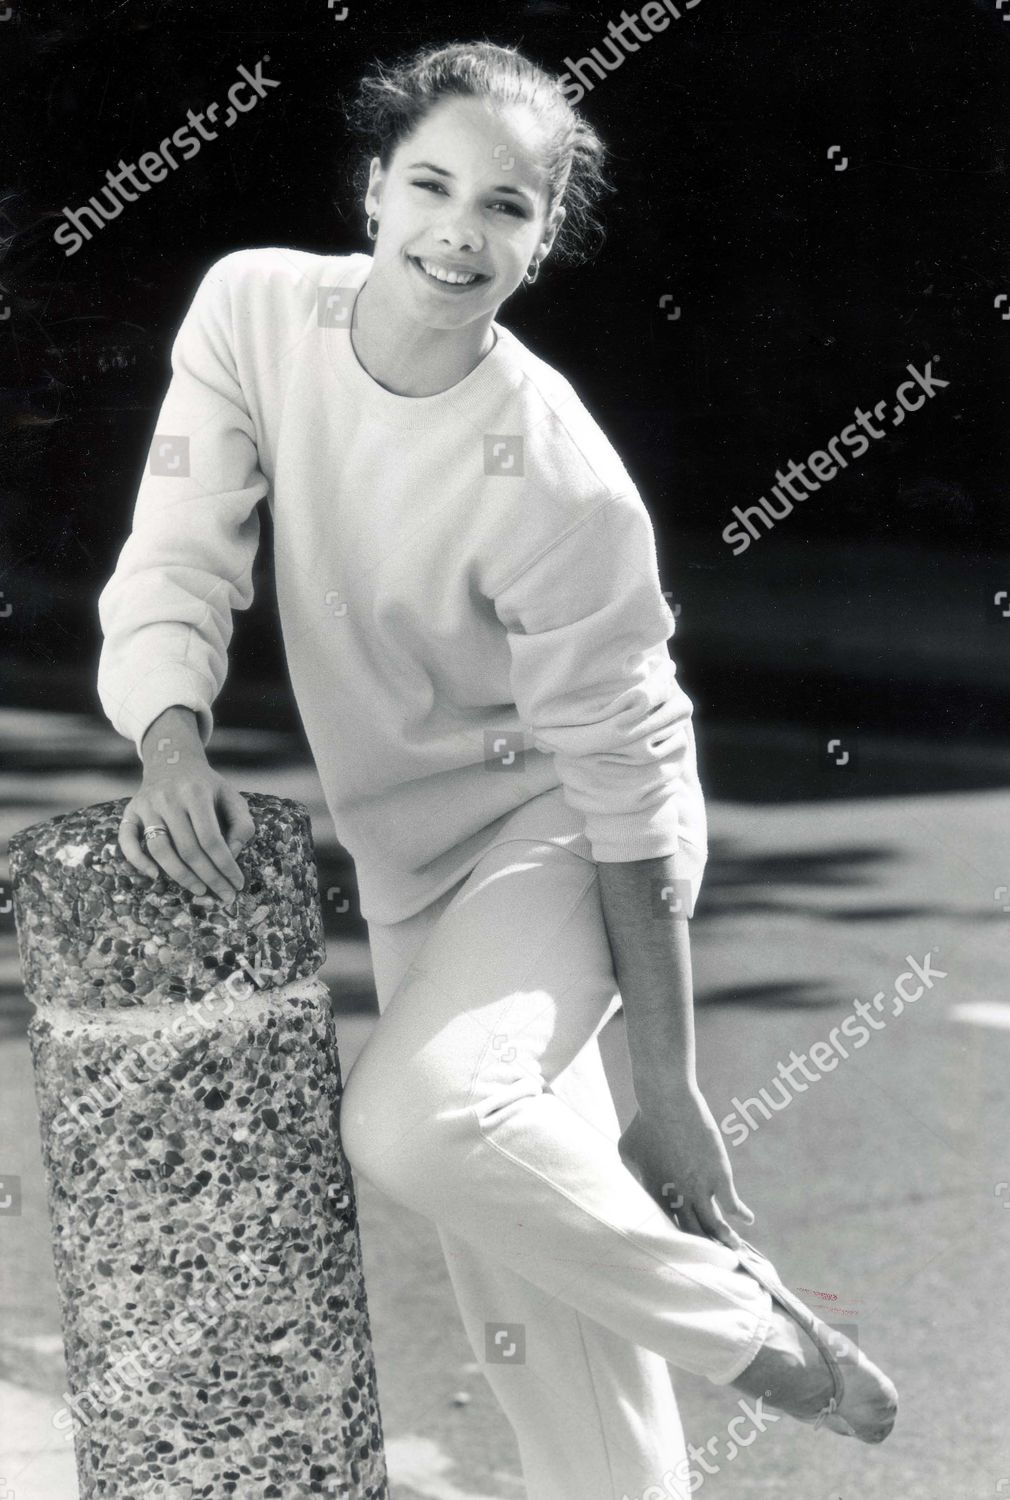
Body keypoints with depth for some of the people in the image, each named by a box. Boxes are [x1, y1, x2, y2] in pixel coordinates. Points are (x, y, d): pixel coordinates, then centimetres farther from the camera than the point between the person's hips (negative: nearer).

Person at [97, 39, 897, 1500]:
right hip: (408, 842, 6)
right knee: (520, 1286, 9)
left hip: (561, 830, -6)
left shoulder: (561, 490, -25)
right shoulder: (255, 309, -12)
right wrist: (174, 746, -32)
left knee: (417, 1120, -30)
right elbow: (177, 560, -10)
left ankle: (742, 1323, -8)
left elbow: (627, 784, -20)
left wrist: (669, 1087, -17)